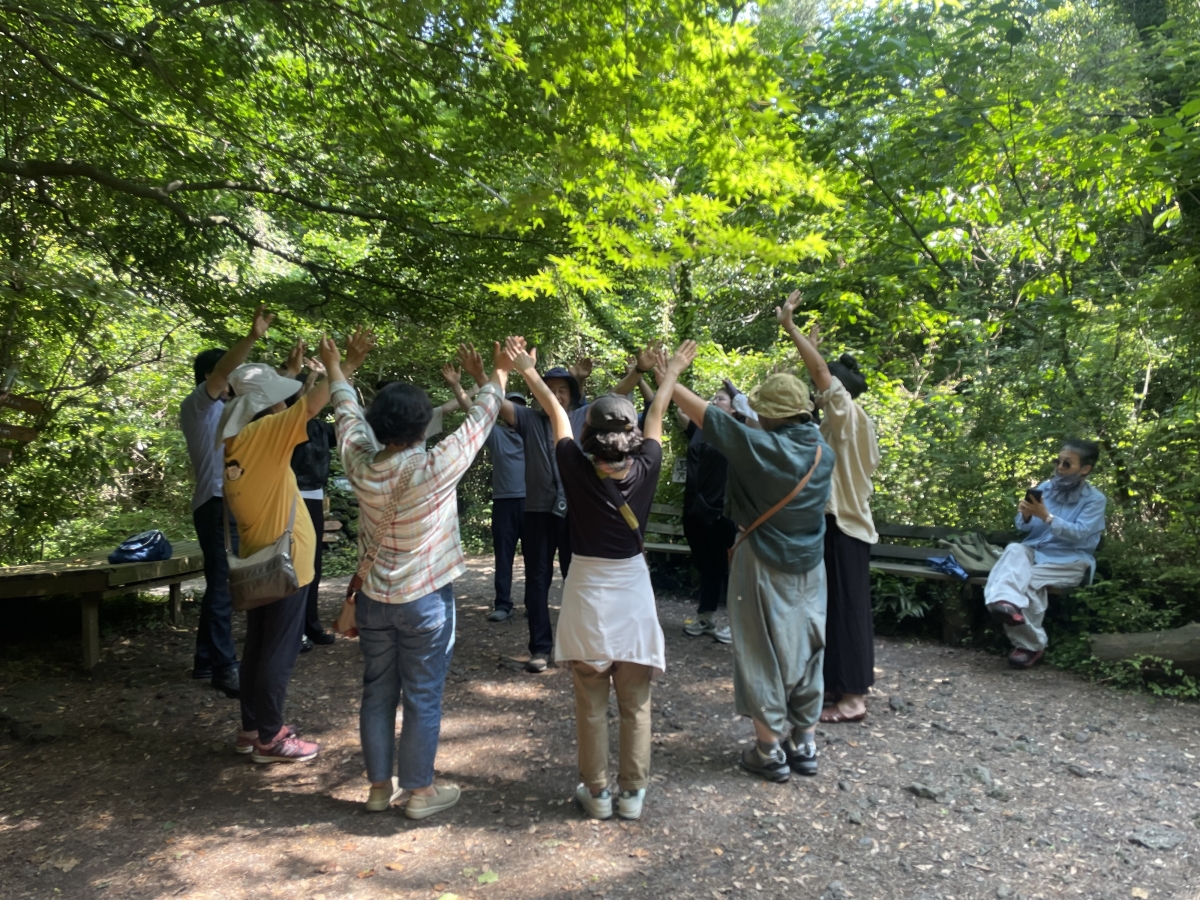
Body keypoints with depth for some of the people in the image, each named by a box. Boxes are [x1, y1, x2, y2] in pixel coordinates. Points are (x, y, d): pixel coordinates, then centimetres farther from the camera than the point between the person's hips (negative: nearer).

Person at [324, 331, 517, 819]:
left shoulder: (360, 464, -9)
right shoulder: (436, 467, -21)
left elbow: (348, 417, 10)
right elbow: (478, 421, -8)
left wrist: (340, 369, 28)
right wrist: (499, 373, 8)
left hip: (373, 598, 5)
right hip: (426, 600, -4)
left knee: (378, 693, 15)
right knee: (423, 698, 7)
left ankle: (380, 785, 27)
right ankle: (420, 791, 20)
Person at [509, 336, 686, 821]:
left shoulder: (577, 472, -14)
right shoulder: (645, 471, -11)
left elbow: (556, 412, -1)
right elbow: (656, 415, 5)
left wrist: (528, 371, 12)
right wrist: (672, 372, 21)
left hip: (587, 594, -1)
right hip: (633, 594, 1)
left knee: (591, 705, 11)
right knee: (636, 704, 12)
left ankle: (596, 792, 21)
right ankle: (632, 792, 21)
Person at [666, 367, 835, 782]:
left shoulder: (761, 447, -20)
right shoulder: (824, 454, -3)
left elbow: (705, 414, -14)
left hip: (763, 566, -6)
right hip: (810, 567, 6)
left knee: (764, 654, 5)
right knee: (805, 652, 14)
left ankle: (770, 751, 13)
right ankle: (804, 746, 24)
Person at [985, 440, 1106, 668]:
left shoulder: (1095, 500, -2)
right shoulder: (1044, 488, 9)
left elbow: (1079, 534, -17)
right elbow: (1023, 527, 7)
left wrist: (1046, 517, -30)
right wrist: (1026, 516, -17)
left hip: (1070, 560, -3)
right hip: (1035, 551, 3)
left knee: (1029, 578, -30)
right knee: (1015, 550, -31)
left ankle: (1028, 644, -20)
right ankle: (1007, 603, -55)